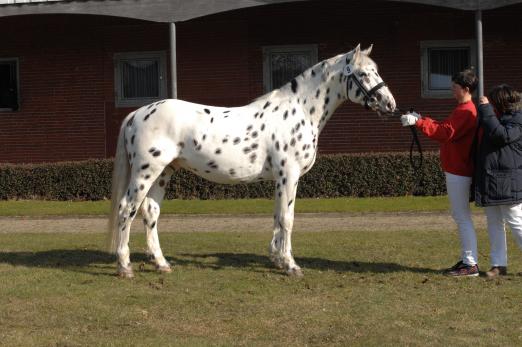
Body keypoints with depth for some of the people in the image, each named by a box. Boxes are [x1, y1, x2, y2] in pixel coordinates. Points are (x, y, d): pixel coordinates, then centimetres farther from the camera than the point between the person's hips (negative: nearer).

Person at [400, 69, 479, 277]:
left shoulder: (466, 111, -17)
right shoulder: (464, 110, 17)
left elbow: (445, 133, -24)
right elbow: (445, 129, 17)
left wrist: (418, 122, -22)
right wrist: (421, 120, 8)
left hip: (458, 171, -11)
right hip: (456, 169, 11)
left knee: (462, 217, -9)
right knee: (460, 217, 13)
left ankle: (471, 264, -7)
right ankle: (466, 259, 18)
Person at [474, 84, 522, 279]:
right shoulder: (497, 119, 17)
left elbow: (501, 134, -27)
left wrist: (486, 110, -22)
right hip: (490, 181, 9)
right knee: (494, 224, 8)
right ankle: (499, 264, 12)